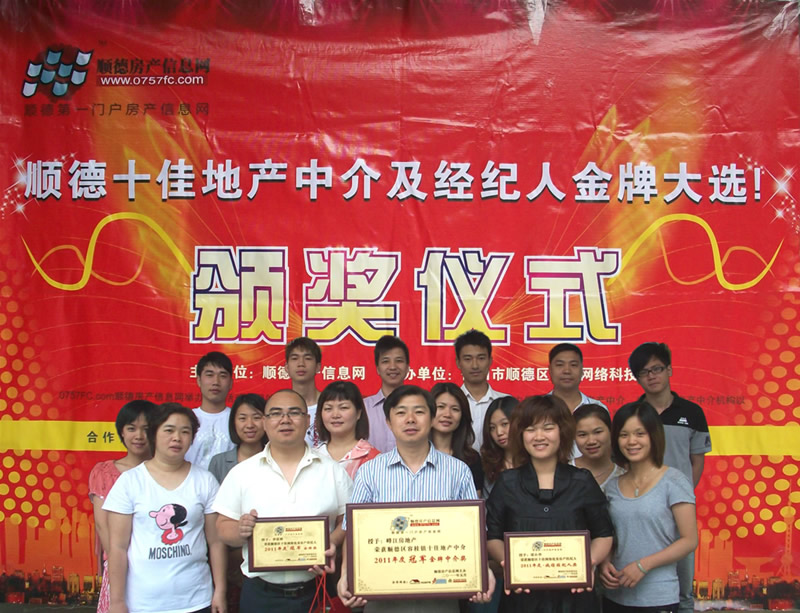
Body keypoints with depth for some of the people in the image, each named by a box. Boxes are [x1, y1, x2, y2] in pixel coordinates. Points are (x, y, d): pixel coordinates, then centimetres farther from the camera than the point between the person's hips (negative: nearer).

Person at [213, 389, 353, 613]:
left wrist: (333, 543, -14)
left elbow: (347, 521, 5)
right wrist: (240, 530, -15)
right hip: (260, 593, 0)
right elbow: (224, 527, 5)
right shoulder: (241, 472, 4)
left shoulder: (332, 471, 4)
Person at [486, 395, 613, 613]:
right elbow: (493, 537, 5)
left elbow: (603, 535, 8)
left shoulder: (583, 482, 3)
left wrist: (589, 562, -11)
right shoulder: (507, 483, 3)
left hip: (573, 595, 0)